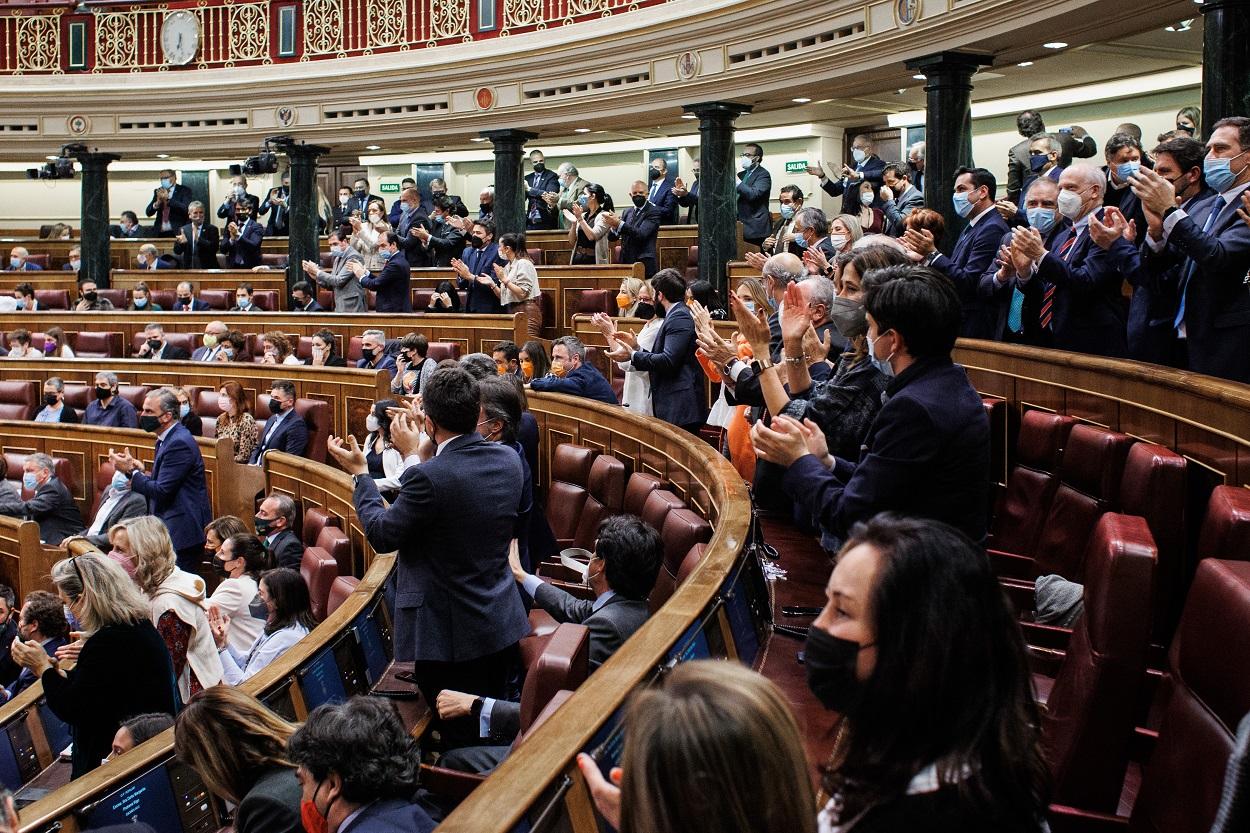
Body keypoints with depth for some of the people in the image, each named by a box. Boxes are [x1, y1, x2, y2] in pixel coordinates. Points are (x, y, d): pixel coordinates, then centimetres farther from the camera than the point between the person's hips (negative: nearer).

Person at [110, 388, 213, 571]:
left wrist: (131, 471, -10)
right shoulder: (165, 439, 14)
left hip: (182, 531, -10)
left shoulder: (179, 443, -18)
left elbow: (162, 491, -20)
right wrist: (140, 472, 0)